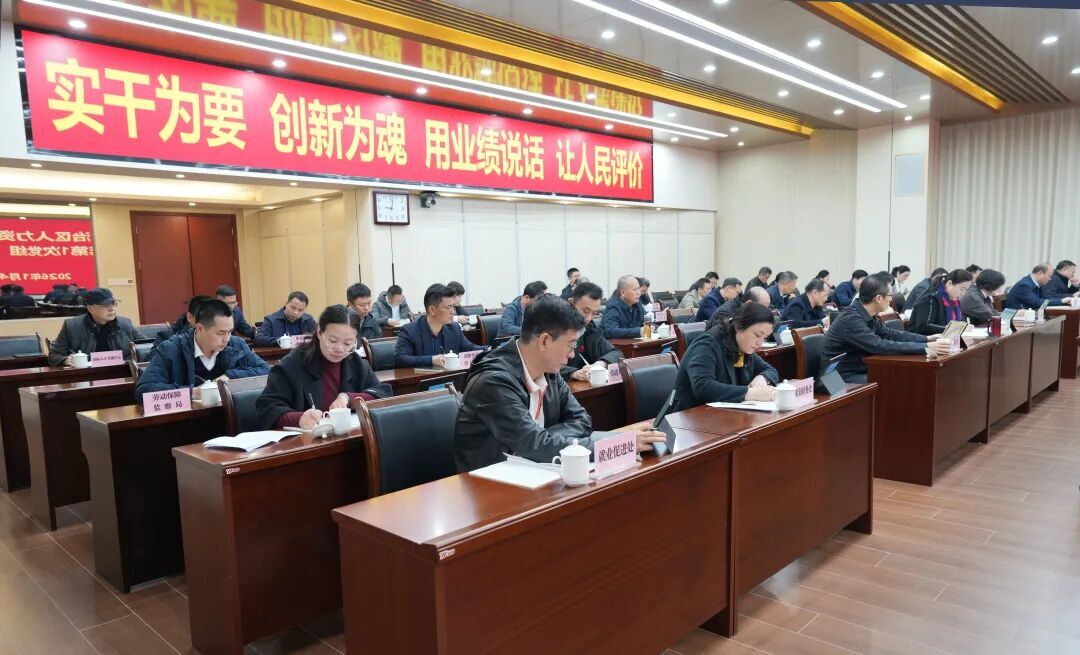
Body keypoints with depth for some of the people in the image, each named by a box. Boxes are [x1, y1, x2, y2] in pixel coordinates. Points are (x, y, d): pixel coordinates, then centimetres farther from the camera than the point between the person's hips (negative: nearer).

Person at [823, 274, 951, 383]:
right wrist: (925, 348, -27)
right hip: (842, 377, -9)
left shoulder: (869, 316, 3)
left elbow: (890, 334, 16)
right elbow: (880, 346, -29)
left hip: (860, 370, 9)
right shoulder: (850, 319, -24)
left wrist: (928, 339, 9)